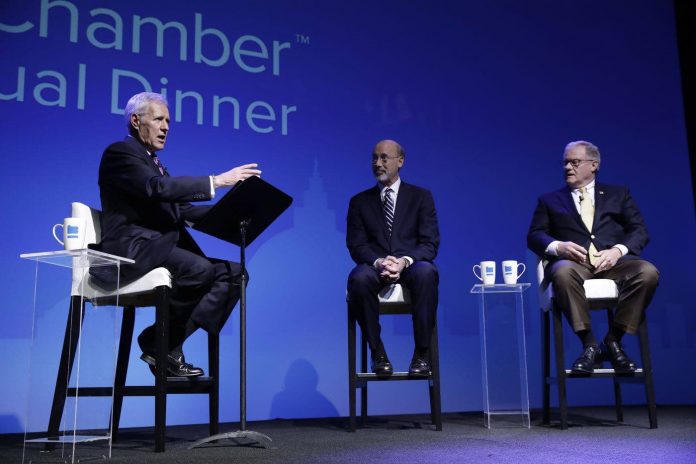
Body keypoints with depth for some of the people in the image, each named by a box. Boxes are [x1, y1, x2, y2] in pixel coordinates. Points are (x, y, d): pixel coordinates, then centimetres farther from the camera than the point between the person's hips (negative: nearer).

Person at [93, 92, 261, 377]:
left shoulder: (152, 161, 26)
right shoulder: (119, 153, -3)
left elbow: (179, 210, 20)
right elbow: (159, 189, -20)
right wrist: (217, 181, -22)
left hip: (159, 249, 9)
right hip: (133, 250, -9)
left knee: (233, 273, -6)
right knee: (201, 269, -31)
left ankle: (168, 346, -11)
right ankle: (157, 342, -10)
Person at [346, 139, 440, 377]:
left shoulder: (421, 197, 12)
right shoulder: (359, 202, 15)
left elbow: (430, 243, 2)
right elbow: (356, 245, 4)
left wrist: (404, 261, -19)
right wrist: (378, 262, -19)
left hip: (411, 266, 0)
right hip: (375, 267, 1)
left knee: (426, 272, -37)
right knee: (359, 278, -36)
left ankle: (422, 353, -25)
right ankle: (378, 353, -20)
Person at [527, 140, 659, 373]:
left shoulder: (618, 194, 24)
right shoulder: (549, 200, 23)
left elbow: (639, 231, 13)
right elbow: (534, 235, 11)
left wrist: (618, 250, -9)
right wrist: (557, 247, -12)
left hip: (612, 261, 1)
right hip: (573, 261, -1)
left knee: (648, 272, -31)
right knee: (563, 272, -38)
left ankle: (613, 341, -15)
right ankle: (590, 345, -26)